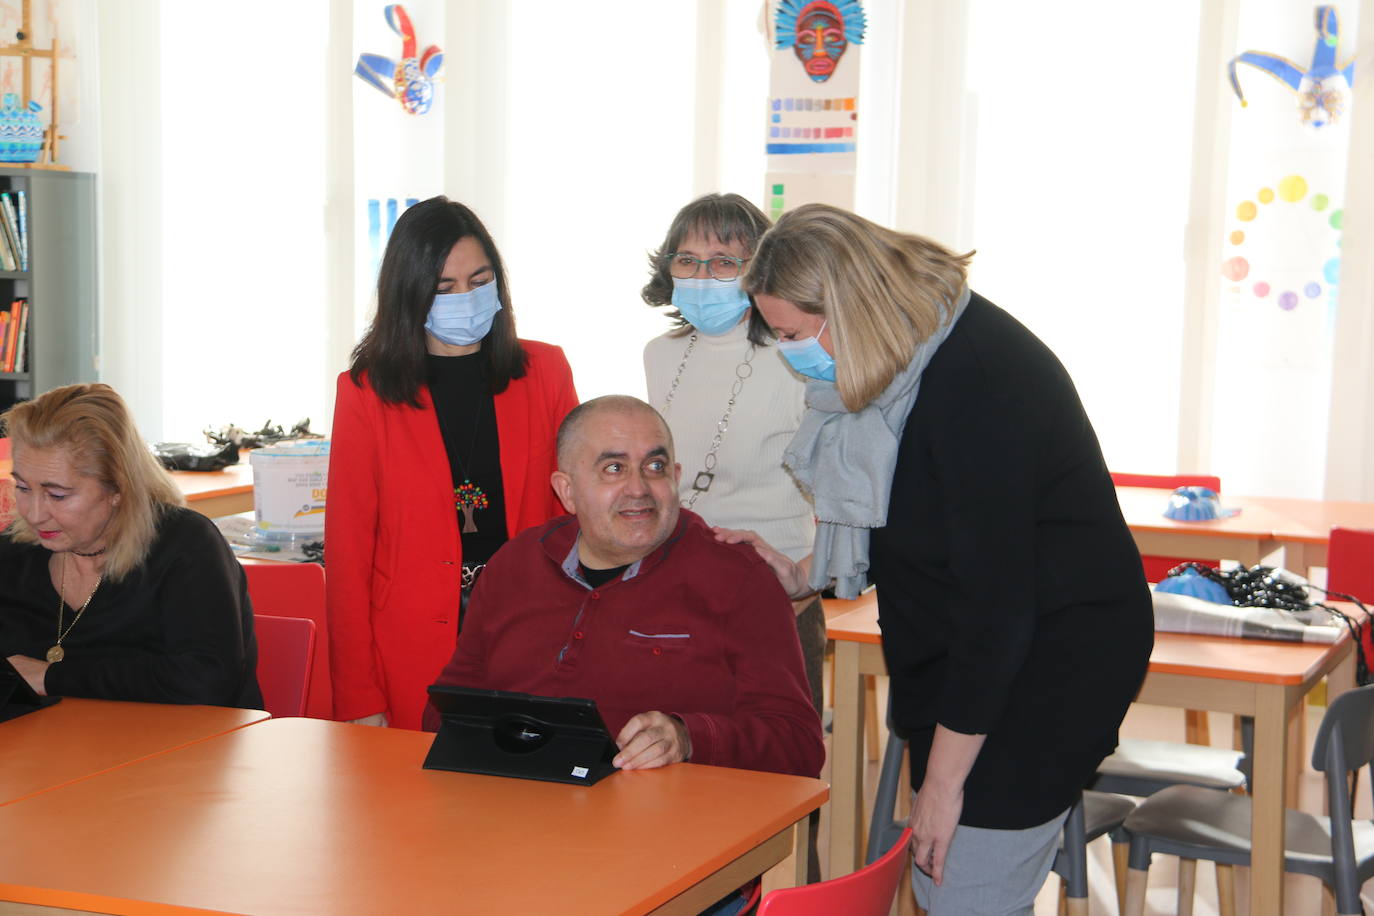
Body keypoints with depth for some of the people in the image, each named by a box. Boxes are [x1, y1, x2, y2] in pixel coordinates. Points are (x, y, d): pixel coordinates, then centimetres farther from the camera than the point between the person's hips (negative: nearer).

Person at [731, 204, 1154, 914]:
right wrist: (804, 577, 7)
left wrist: (945, 777, -20)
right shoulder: (913, 362, 4)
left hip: (1047, 660, -9)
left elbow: (996, 596, -25)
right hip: (962, 653, 9)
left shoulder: (976, 380, -26)